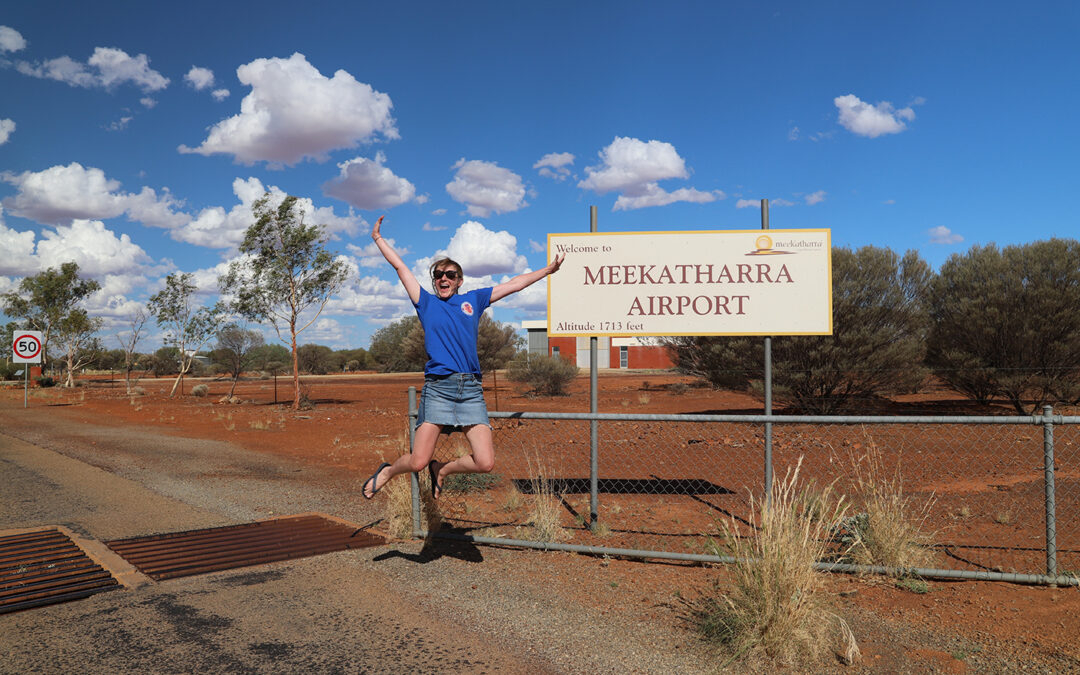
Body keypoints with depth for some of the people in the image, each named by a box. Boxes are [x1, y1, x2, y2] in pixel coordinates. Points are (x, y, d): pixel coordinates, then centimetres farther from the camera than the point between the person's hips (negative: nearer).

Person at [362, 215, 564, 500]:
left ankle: (441, 469, 22)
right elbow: (400, 266, 18)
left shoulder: (473, 300, 17)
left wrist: (548, 270, 24)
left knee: (485, 463, -6)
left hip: (472, 390, 2)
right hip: (437, 388, -2)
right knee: (418, 462, -7)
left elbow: (513, 284, 21)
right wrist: (378, 238, 22)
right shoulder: (426, 303, 13)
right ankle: (387, 471, 27)